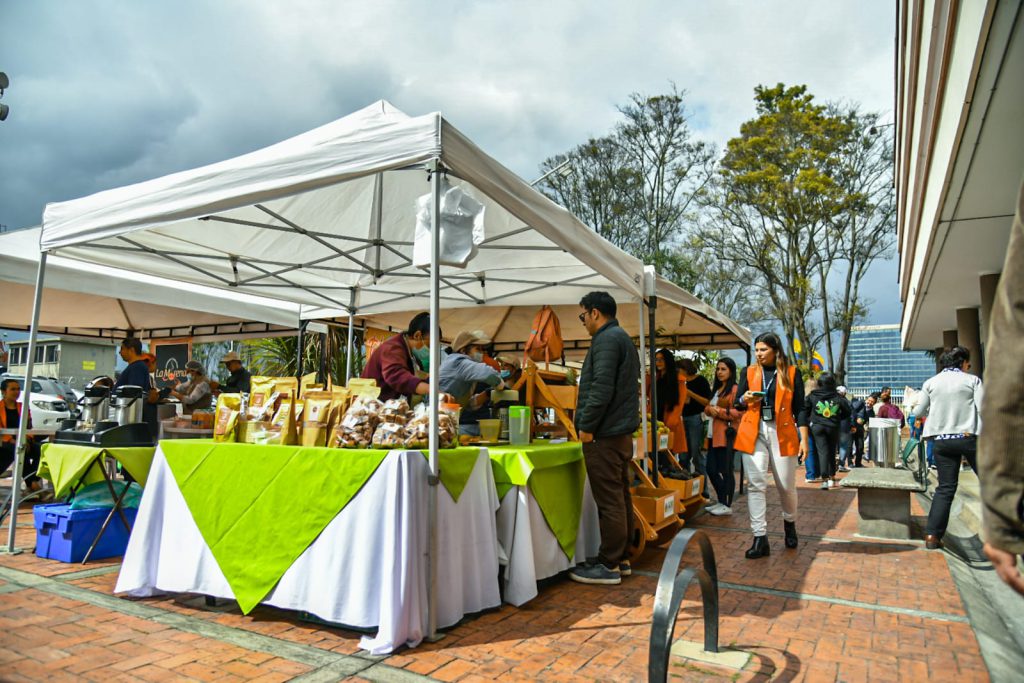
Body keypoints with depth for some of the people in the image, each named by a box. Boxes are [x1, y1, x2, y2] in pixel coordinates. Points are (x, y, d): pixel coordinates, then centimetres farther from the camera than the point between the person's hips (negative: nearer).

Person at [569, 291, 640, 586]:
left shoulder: (606, 339, -12)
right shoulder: (623, 338, 20)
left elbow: (601, 387, -22)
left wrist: (586, 426, -16)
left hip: (605, 434, -11)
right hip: (622, 432, 11)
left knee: (609, 501, -4)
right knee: (621, 498, 14)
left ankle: (609, 566, 3)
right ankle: (620, 558, 23)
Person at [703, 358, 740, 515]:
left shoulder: (735, 389, -7)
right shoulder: (715, 389, 21)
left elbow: (738, 412, -15)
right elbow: (707, 408, 26)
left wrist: (719, 411, -16)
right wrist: (709, 409, 3)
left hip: (726, 434, -9)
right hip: (713, 435, 9)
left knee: (725, 470, -3)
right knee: (711, 469, 10)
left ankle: (727, 505, 7)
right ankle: (721, 502, 23)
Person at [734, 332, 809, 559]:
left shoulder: (791, 373, 3)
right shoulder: (749, 372, 9)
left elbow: (799, 408, 2)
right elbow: (737, 403, 12)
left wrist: (804, 439, -4)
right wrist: (746, 399, -11)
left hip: (782, 434, -1)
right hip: (753, 433, 1)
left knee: (786, 486, 8)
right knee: (756, 485, -4)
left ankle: (790, 524, 38)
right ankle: (760, 539, 0)